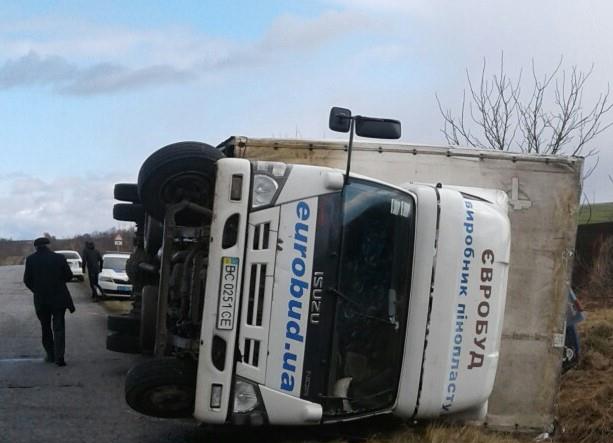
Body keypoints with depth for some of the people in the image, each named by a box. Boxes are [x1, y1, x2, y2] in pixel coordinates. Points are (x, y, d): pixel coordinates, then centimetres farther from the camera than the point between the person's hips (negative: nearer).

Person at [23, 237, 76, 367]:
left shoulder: (31, 259, -6)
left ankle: (50, 355, 21)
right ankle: (59, 356, -9)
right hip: (59, 298, 0)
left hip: (40, 299, 1)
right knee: (58, 328, 2)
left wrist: (36, 290, 14)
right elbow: (68, 276, -1)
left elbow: (27, 280, -3)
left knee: (46, 328, 17)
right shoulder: (59, 258, -6)